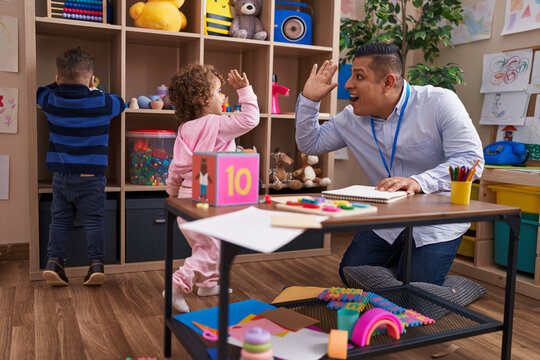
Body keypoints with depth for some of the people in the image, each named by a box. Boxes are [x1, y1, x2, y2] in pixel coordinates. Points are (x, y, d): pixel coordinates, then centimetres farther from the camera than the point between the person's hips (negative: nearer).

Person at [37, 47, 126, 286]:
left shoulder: (50, 100, 0)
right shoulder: (103, 102, -7)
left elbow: (40, 91, 23)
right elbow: (121, 103, 15)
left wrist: (60, 84, 30)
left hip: (60, 174, 3)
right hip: (91, 176, -2)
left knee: (60, 219, 13)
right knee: (93, 220, 4)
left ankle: (53, 260, 9)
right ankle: (96, 263, 3)